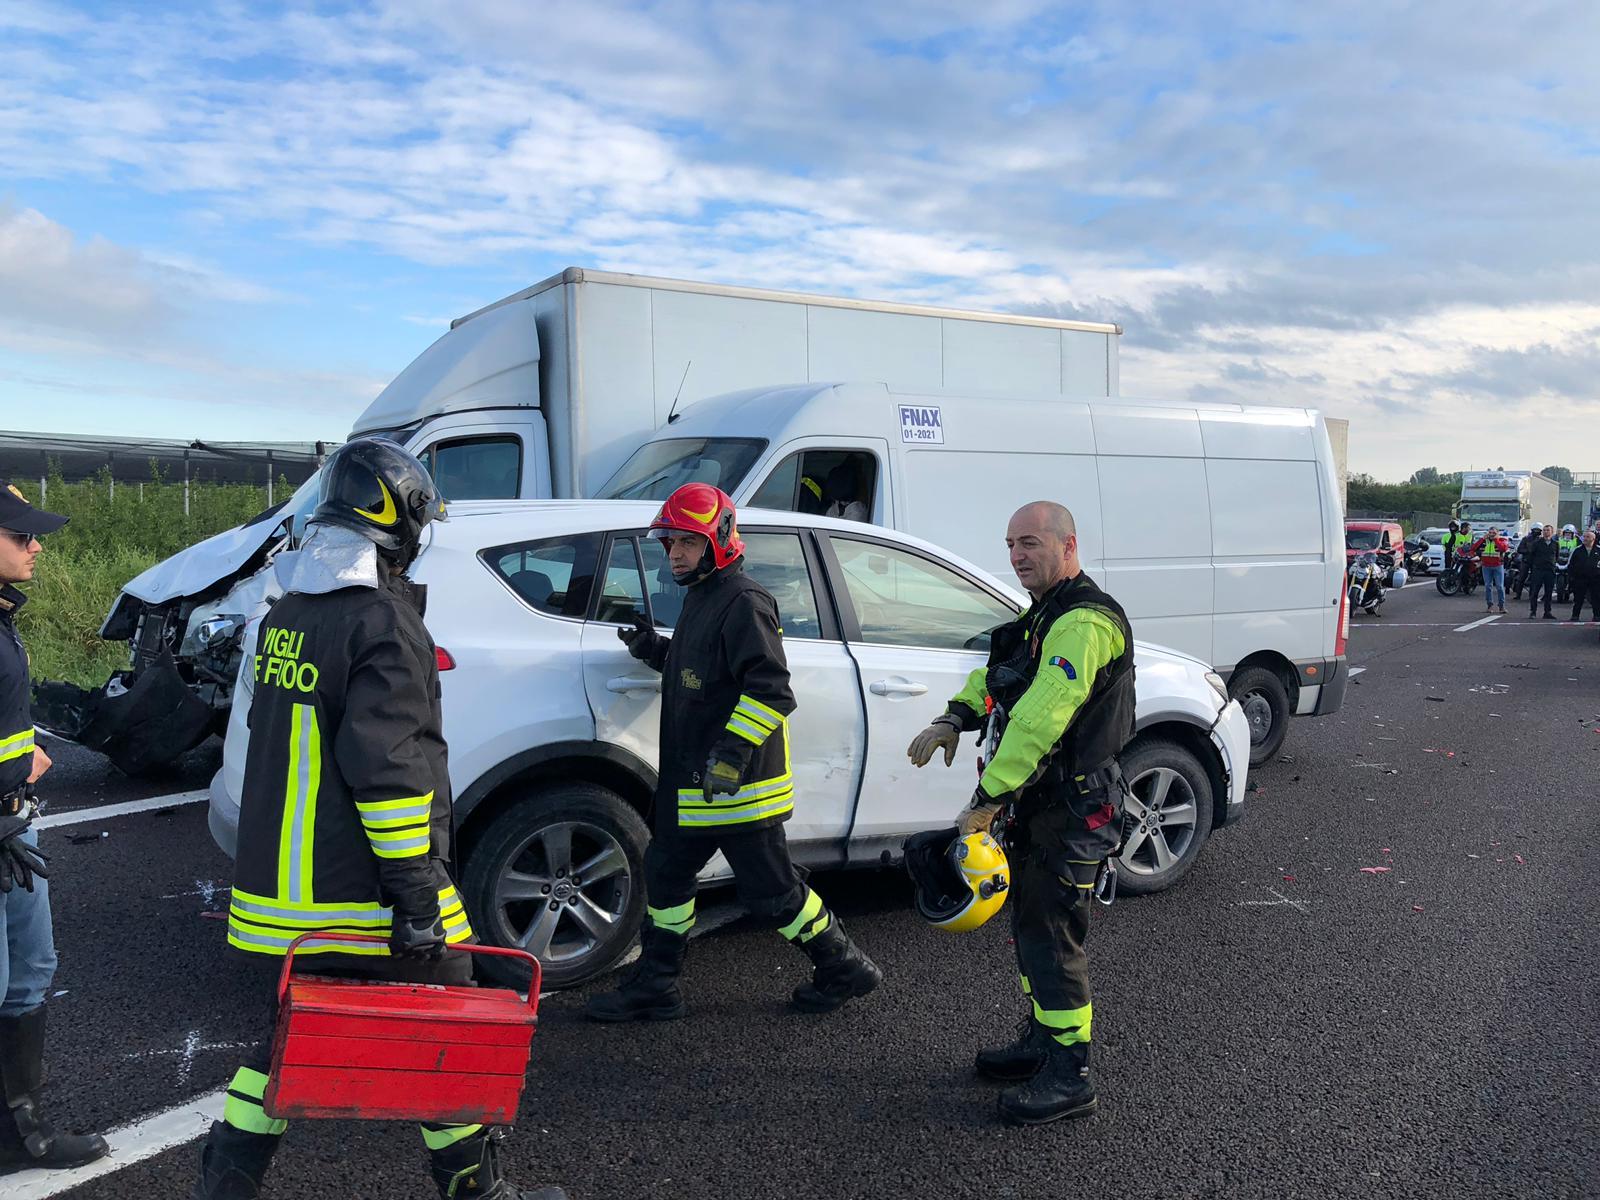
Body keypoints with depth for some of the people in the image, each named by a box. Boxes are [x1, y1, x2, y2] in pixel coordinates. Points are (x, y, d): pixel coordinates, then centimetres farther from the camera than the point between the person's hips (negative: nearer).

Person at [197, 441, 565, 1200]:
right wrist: (416, 892, -19)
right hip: (364, 902, -8)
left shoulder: (286, 616, 11)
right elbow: (388, 768, -23)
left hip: (276, 890, 8)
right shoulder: (384, 622, -17)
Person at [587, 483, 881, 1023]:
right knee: (666, 873, 13)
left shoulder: (743, 602, -16)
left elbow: (770, 690, -24)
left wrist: (733, 751, -31)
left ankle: (844, 969, 20)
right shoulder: (700, 598, 15)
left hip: (739, 783, -10)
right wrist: (655, 650, 15)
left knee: (770, 890, 1)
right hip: (691, 783, 10)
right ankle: (654, 988, 25)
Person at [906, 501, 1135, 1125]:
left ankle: (1069, 1077, 9)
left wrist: (987, 798, -27)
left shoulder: (1084, 623, -21)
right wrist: (955, 717, 0)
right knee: (1030, 927, 20)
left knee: (1051, 936, -3)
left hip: (1072, 810, -10)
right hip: (1040, 803, 10)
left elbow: (1040, 718, -28)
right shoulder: (1045, 616, 14)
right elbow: (998, 675, 20)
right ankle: (1040, 1042, 35)